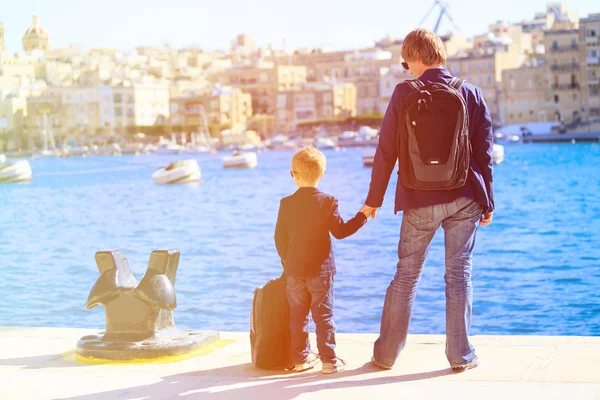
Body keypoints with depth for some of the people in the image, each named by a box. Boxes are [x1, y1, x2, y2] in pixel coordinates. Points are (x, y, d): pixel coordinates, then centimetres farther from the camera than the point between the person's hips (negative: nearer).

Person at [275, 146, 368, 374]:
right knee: (324, 315, 3)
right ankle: (329, 360, 3)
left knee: (298, 315, 11)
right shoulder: (327, 201, -8)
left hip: (294, 270, 2)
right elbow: (340, 232, -4)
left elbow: (280, 238, 2)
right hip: (320, 269, -2)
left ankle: (300, 358, 15)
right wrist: (362, 216, 6)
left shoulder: (286, 203, -2)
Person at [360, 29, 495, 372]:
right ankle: (461, 356, 10)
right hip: (464, 200, 1)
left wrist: (374, 199, 5)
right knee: (459, 273, 8)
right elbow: (484, 153, 2)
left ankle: (386, 354, 15)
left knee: (406, 275, 8)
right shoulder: (472, 94, 2)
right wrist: (487, 202, 10)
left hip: (420, 201, -1)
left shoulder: (405, 93, -5)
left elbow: (386, 151, -3)